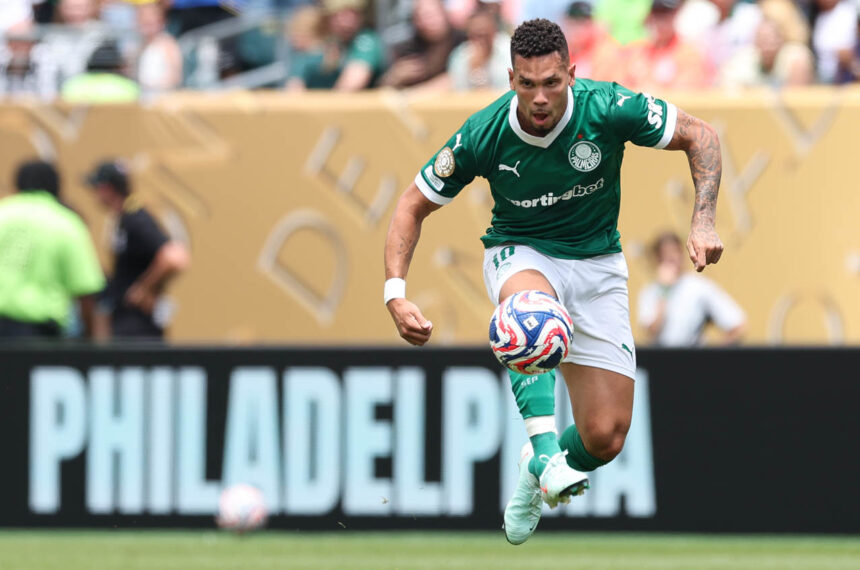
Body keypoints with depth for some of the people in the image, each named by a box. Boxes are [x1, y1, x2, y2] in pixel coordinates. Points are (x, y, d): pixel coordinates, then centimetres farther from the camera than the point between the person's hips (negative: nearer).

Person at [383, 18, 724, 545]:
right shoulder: (483, 135, -20)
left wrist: (704, 222, -21)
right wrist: (396, 293, -21)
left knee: (605, 438, -8)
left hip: (596, 261, 1)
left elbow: (699, 135, -8)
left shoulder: (607, 109, -22)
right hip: (518, 254, -1)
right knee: (532, 303, -43)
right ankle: (546, 455, -48)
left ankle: (538, 476, 28)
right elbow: (413, 206, -8)